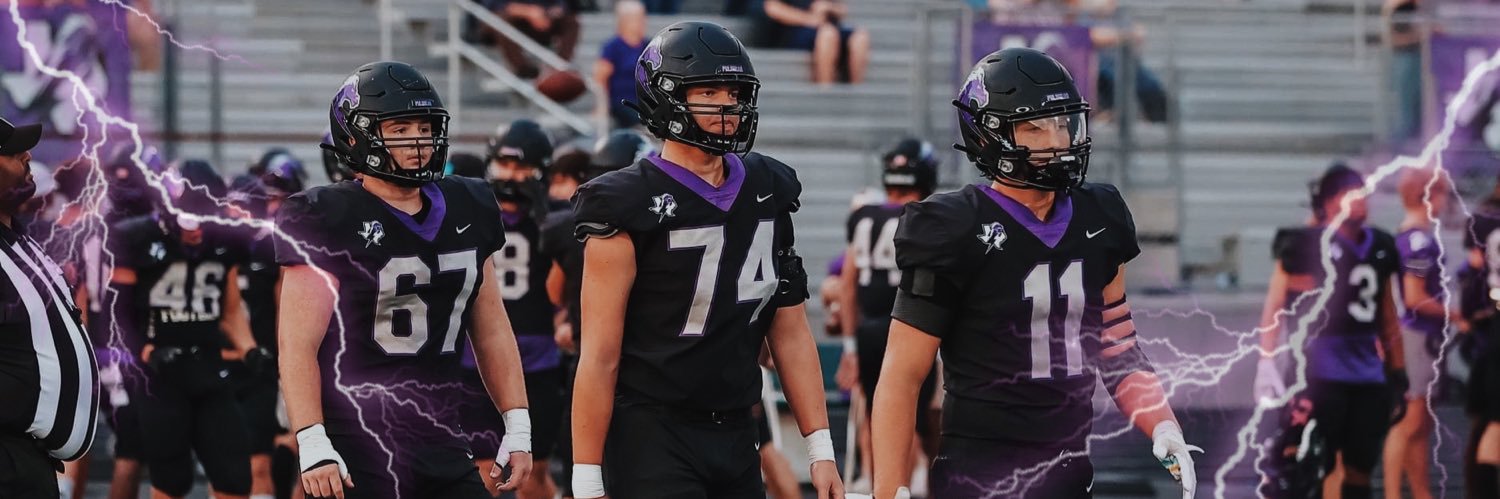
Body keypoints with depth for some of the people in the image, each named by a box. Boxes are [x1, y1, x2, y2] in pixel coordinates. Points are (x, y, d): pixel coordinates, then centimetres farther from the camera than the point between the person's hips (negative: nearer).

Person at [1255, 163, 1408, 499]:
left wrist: (1398, 375, 19)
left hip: (1367, 373, 6)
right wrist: (1267, 364, -14)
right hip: (1320, 373, -6)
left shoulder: (1377, 248, 12)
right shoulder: (1308, 245, -7)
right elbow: (1274, 307, -7)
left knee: (1360, 470, 10)